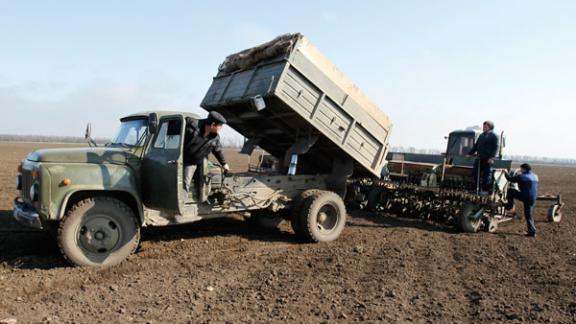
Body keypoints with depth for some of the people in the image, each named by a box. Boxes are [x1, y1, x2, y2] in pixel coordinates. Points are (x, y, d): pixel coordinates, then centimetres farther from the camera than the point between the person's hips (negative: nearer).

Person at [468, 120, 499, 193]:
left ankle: (486, 190, 4)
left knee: (486, 174, -3)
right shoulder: (481, 136, 20)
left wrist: (492, 157, -20)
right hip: (479, 158, 7)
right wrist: (470, 153, 22)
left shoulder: (493, 136, -2)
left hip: (488, 159, -7)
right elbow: (476, 146, 27)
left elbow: (495, 148, -9)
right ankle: (478, 188, 12)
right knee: (476, 173, 3)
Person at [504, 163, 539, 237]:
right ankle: (532, 231, 15)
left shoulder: (521, 177, -12)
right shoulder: (535, 176, 13)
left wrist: (506, 173, 14)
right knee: (528, 215, 14)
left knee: (510, 191, 10)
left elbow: (510, 179, -5)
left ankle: (510, 207, 15)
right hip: (533, 199, 7)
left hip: (525, 197, -7)